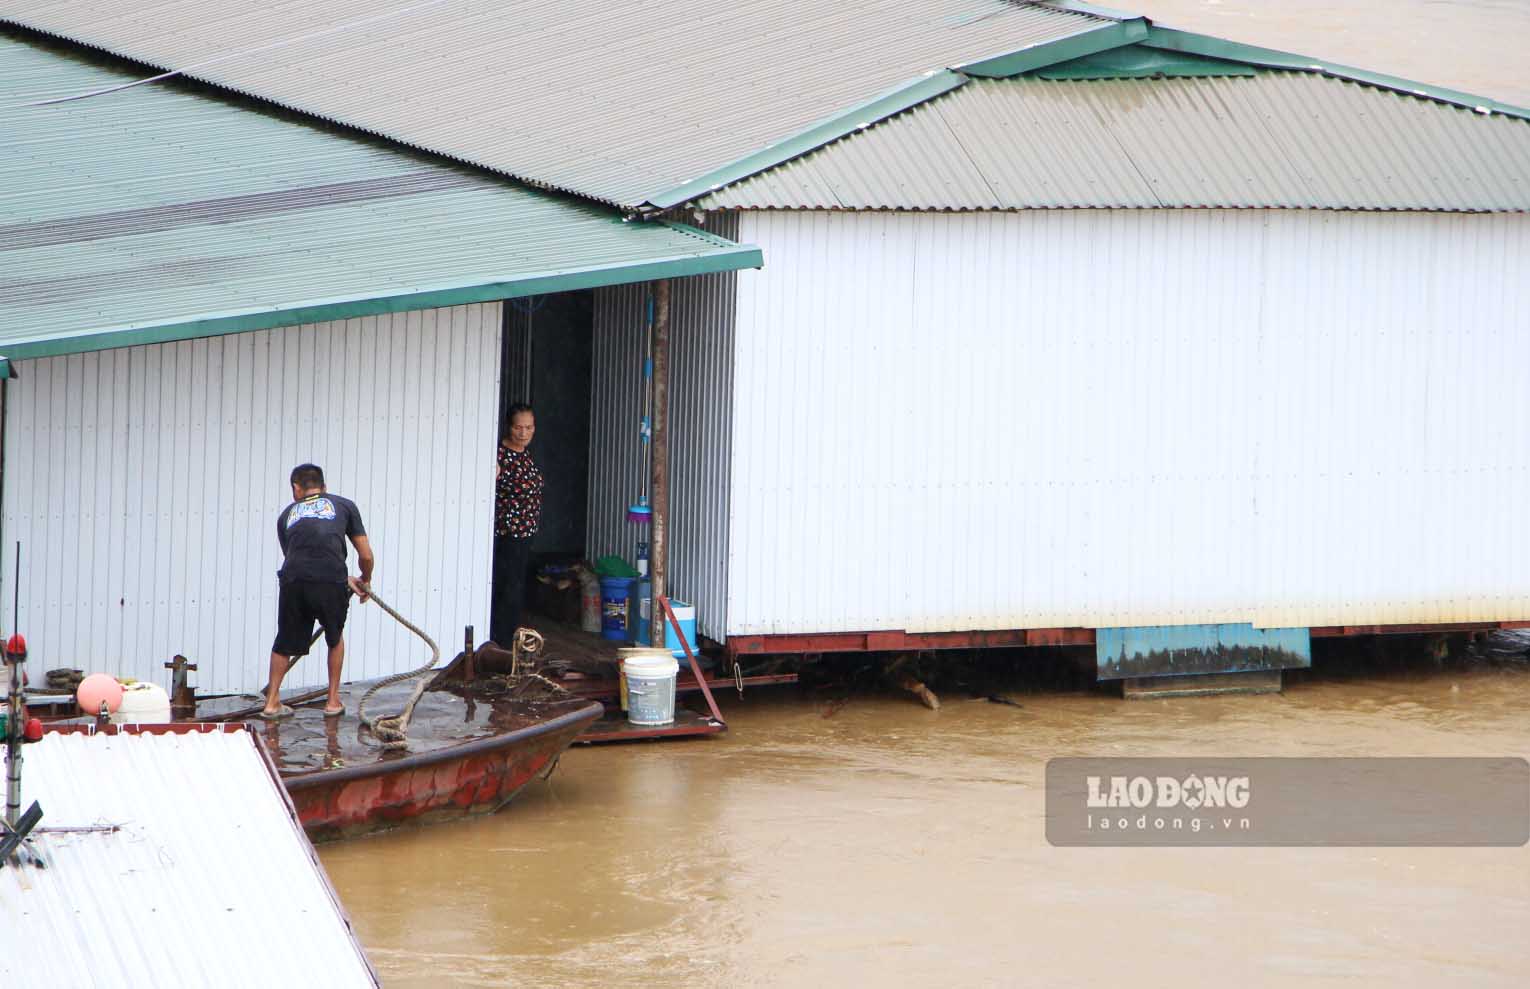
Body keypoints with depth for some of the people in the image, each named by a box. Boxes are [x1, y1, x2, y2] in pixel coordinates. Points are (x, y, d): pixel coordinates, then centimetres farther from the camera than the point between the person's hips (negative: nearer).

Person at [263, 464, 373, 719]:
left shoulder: (287, 514, 28)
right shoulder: (343, 505, 22)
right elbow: (366, 556, 21)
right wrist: (365, 582, 43)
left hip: (293, 583, 1)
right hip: (330, 583, -1)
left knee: (284, 643, 24)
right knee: (335, 638, 26)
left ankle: (272, 701, 22)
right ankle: (333, 701, 28)